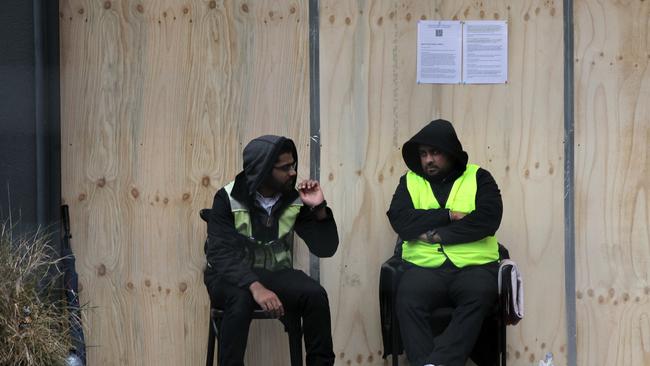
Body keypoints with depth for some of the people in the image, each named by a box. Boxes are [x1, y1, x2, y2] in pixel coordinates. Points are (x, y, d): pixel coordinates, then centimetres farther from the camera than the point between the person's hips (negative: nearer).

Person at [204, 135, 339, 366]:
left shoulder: (294, 199, -4)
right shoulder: (228, 199, -15)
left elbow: (325, 248, -4)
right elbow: (220, 255, -25)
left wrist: (319, 209, -21)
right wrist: (255, 286, -41)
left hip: (275, 274, 3)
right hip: (230, 276, -3)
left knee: (315, 295, -25)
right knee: (241, 298, -37)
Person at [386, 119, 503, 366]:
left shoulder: (479, 178, 11)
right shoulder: (410, 181, 17)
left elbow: (488, 219, -6)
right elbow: (400, 220, -1)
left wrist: (436, 234, -8)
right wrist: (447, 215, -6)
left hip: (473, 265, -1)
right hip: (425, 267, 1)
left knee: (479, 295, -35)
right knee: (408, 298, -32)